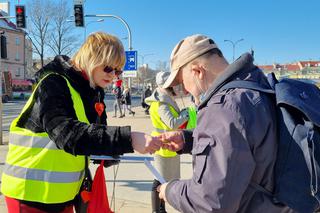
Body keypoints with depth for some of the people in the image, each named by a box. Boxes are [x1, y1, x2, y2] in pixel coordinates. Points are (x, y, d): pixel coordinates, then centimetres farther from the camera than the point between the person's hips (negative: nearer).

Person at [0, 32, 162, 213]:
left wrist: (109, 154, -14)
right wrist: (128, 139, -41)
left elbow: (94, 132, 7)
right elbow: (68, 134, -34)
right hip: (32, 193, -7)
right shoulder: (53, 84, -19)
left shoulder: (94, 92, 5)